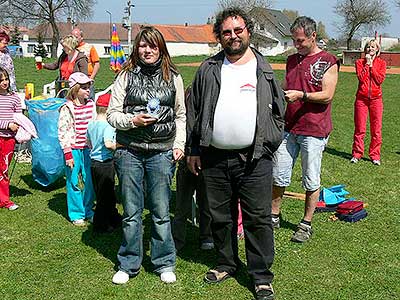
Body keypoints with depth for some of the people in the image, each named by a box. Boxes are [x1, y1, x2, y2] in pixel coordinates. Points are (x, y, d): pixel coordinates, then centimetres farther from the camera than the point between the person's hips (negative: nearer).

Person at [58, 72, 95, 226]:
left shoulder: (91, 104, 5)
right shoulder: (67, 109, -10)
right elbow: (62, 132, -10)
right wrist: (68, 154, -13)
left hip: (88, 149, 5)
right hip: (73, 150, -5)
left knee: (89, 182, 11)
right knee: (74, 183, 5)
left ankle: (88, 211, 26)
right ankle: (76, 214, 18)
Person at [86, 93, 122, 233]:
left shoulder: (91, 124, 8)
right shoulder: (108, 125, -18)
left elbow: (89, 143, 18)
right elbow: (108, 144, -30)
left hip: (93, 162, 9)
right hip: (106, 163, -9)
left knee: (105, 194, 18)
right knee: (105, 196, 3)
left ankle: (114, 219, 32)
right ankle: (101, 225, 10)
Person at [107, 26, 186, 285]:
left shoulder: (173, 77, 7)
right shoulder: (126, 76, 3)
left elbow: (181, 115, 12)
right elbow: (112, 114, 3)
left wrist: (179, 144, 3)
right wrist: (133, 120, -14)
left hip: (162, 152, 0)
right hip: (129, 151, 0)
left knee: (161, 212, 6)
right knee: (131, 212, 7)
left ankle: (164, 263, 23)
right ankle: (129, 265, 22)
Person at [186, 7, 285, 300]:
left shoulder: (264, 70, 5)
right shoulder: (209, 69, 8)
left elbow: (278, 111, 10)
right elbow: (193, 111, 11)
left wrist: (267, 145, 0)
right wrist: (193, 150, 8)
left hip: (255, 159, -2)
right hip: (214, 158, 2)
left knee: (258, 218, 1)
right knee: (220, 216, 14)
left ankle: (262, 276, 14)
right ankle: (226, 263, 33)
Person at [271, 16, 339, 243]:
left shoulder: (328, 62, -4)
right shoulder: (292, 60, 15)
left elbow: (327, 95, -11)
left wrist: (301, 95, -22)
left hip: (313, 130, -5)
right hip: (288, 128, 5)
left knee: (311, 181, 5)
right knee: (279, 177, 7)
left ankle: (306, 224, 16)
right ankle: (274, 217, 22)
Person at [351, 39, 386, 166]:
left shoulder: (381, 63, 7)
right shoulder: (360, 62, 4)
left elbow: (380, 79, -8)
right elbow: (362, 78, -11)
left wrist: (371, 65, -7)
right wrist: (367, 63, -9)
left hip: (376, 99, 1)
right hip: (361, 98, -1)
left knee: (376, 129, 2)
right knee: (359, 129, 2)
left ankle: (375, 155, 12)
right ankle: (356, 154, 13)